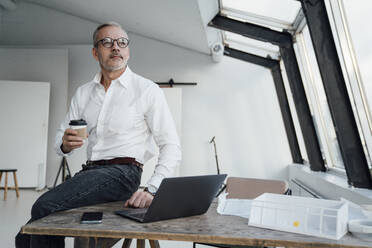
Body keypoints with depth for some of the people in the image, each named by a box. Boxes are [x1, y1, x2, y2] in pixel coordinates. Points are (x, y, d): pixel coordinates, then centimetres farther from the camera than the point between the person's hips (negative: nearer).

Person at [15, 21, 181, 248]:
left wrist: (151, 191, -22)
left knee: (45, 206, -25)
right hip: (89, 171, 6)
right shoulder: (83, 93, 14)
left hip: (122, 172, -5)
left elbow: (171, 147, -8)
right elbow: (60, 143, 16)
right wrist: (66, 145, -9)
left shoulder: (147, 90, -3)